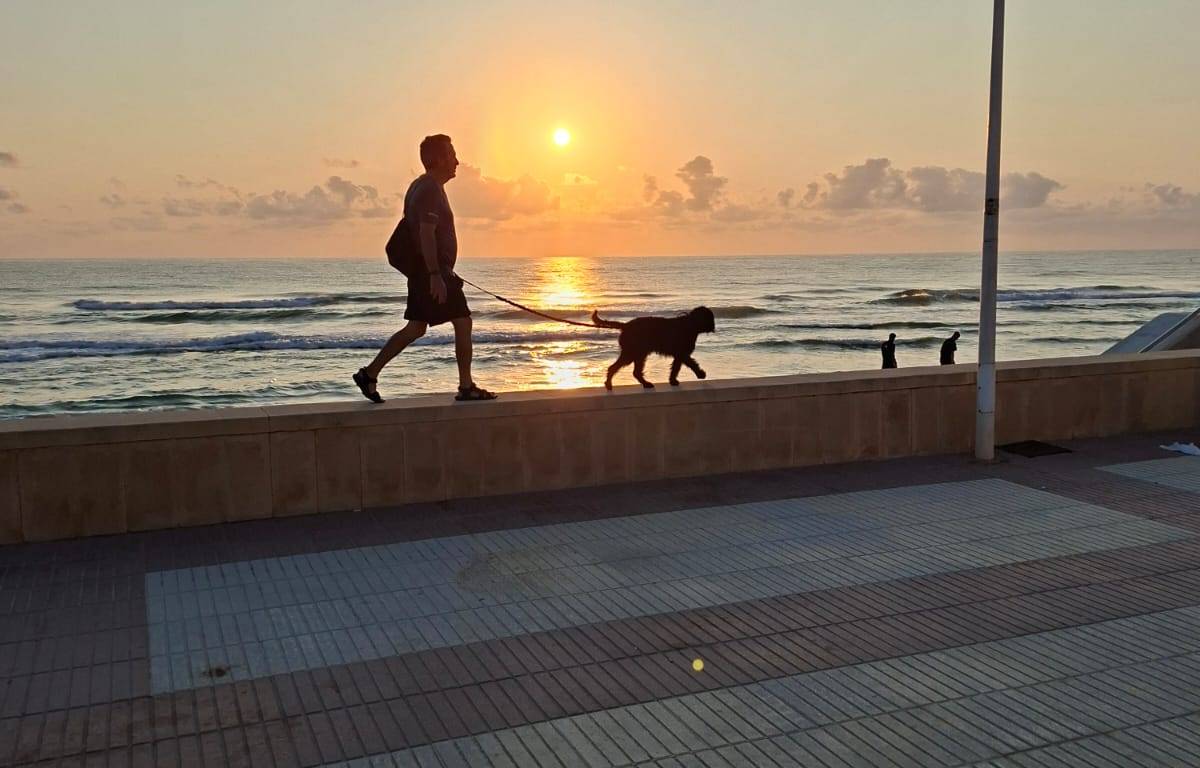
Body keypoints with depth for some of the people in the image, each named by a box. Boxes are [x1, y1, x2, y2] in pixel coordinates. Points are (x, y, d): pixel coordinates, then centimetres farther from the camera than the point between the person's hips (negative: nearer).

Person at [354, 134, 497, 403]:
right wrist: (436, 275, -25)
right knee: (463, 323, -3)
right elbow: (427, 234, -22)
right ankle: (466, 387, 3)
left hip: (423, 272, 10)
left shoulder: (420, 186, 18)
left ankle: (370, 374, 12)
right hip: (434, 271, -10)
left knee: (416, 327, 13)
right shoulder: (431, 189, -14)